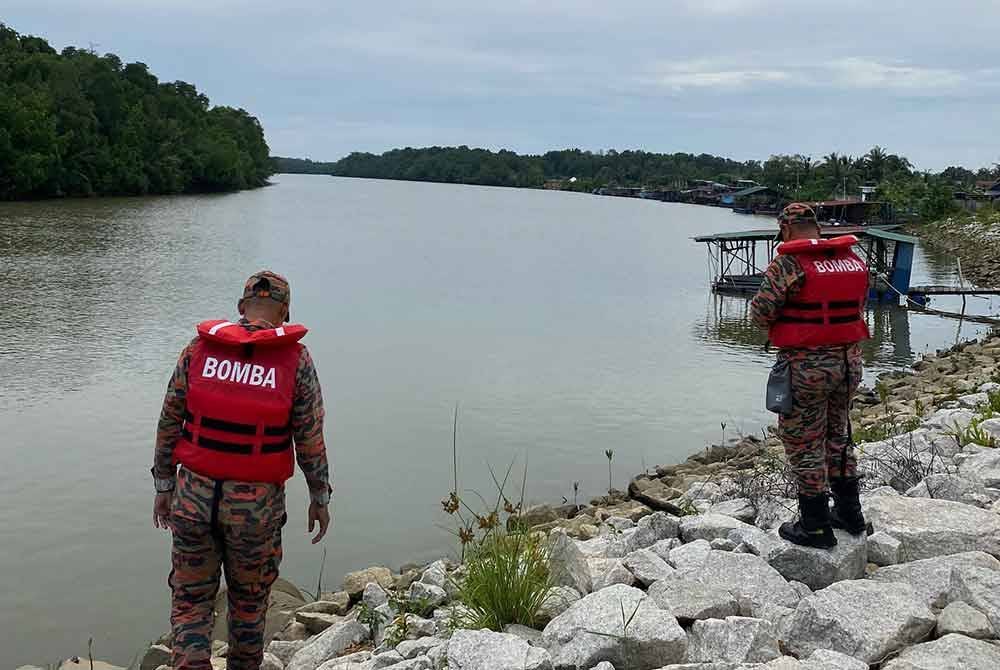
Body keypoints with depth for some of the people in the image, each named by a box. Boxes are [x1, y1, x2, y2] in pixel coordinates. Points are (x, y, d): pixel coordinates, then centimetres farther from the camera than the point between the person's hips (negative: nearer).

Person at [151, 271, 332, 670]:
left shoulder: (198, 350, -1)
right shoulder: (296, 361, -7)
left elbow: (169, 424, 3)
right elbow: (310, 441, -4)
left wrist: (163, 486, 13)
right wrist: (320, 497, 9)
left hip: (194, 496, 1)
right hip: (257, 504, -1)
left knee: (191, 598, 14)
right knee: (249, 599, 20)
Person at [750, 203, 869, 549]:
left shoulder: (788, 263, -15)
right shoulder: (854, 259, 5)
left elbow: (760, 313, -15)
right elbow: (857, 306, 15)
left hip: (806, 366, -7)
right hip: (849, 361, 7)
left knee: (803, 443, 6)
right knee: (838, 435, 22)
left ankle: (815, 527, 12)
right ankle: (849, 514, 31)